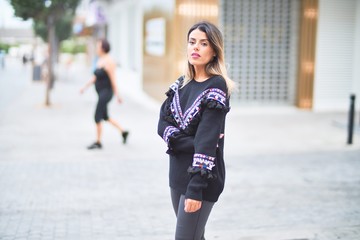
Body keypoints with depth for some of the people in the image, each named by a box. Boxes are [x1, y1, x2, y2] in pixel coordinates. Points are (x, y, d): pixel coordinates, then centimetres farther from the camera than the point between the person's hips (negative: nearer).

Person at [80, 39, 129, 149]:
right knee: (105, 117, 17)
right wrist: (85, 87, 11)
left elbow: (113, 79, -20)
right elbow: (95, 77, 16)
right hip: (101, 93, 10)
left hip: (106, 92, -10)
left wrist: (117, 95, -19)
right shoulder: (100, 60, 10)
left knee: (97, 117, -5)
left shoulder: (108, 62, -19)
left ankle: (98, 142, 7)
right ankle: (123, 132, 28)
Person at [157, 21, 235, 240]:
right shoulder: (182, 83, 8)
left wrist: (196, 188, -24)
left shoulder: (216, 86, -14)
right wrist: (187, 143, -17)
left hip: (202, 176, -7)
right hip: (178, 171, 7)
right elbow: (163, 123, 2)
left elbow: (207, 140, -20)